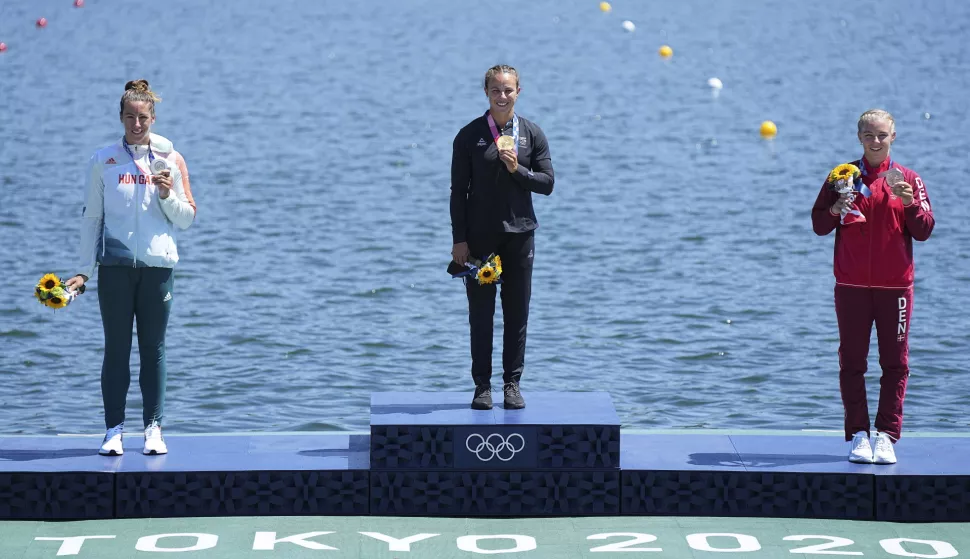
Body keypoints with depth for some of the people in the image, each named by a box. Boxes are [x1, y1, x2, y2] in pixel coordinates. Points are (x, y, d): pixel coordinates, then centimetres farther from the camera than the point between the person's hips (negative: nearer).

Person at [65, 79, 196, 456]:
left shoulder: (170, 160, 7)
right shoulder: (103, 161, 6)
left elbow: (187, 219, 8)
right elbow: (91, 216, 8)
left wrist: (168, 195, -11)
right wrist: (86, 269, 3)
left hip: (157, 266, 0)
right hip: (115, 266, 0)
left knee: (153, 349, 3)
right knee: (116, 348, -1)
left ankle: (153, 428, 7)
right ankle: (114, 429, 3)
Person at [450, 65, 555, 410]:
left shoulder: (532, 134, 4)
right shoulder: (469, 135, 0)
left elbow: (547, 184, 3)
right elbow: (458, 190, 0)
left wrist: (517, 169, -14)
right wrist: (459, 239, -5)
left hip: (519, 233, 1)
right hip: (480, 236, -1)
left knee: (517, 313, 4)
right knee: (480, 313, 1)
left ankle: (512, 384, 12)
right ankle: (482, 385, 8)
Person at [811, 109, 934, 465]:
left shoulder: (907, 179, 5)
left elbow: (924, 232, 1)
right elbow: (818, 225, 5)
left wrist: (911, 204, -16)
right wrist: (835, 210, -15)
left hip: (895, 285, 0)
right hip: (852, 285, 0)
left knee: (895, 362, -1)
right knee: (852, 362, 1)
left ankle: (887, 435, 3)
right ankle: (858, 435, 5)